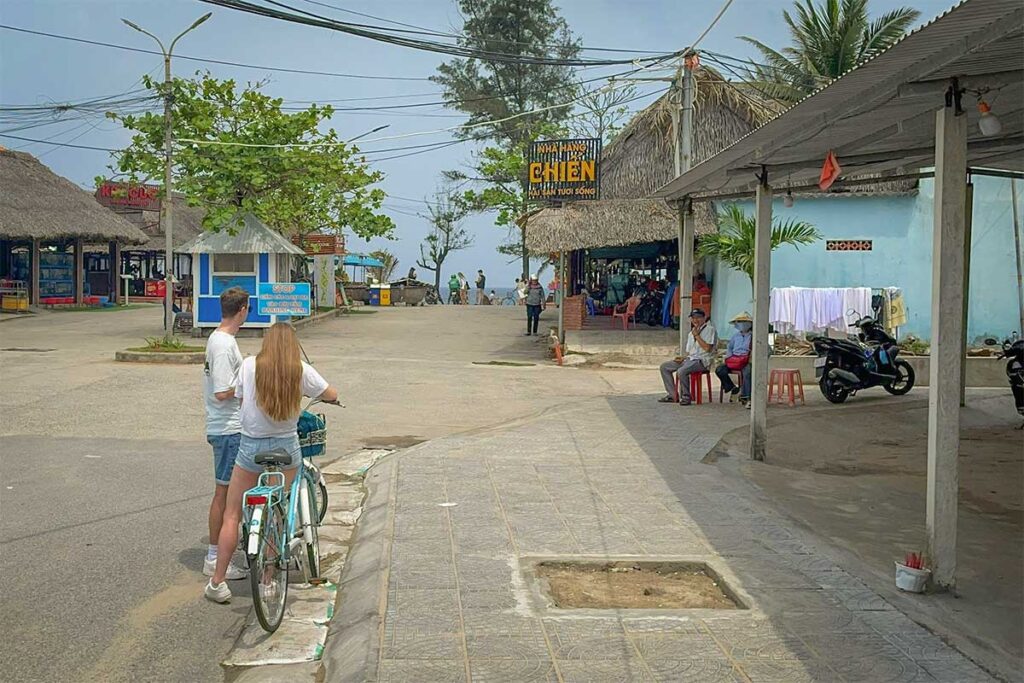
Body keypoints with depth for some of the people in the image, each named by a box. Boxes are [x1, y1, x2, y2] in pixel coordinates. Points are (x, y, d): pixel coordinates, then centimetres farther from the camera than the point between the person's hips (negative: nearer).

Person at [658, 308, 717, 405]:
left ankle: (685, 397, -19)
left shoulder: (709, 329, -4)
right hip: (690, 359, 9)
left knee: (681, 371, -34)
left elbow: (707, 348, -16)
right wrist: (683, 357, 3)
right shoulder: (691, 333, 21)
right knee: (664, 367, 1)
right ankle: (672, 395, 2)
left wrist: (697, 335, -12)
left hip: (702, 361, -9)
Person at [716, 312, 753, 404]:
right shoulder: (735, 336, 23)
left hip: (747, 361, -5)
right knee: (719, 370, -19)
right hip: (734, 361, 5)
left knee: (747, 372, -39)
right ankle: (733, 389, -6)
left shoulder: (753, 336, 7)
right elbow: (729, 348, 33)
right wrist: (729, 357, 10)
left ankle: (745, 396, -35)